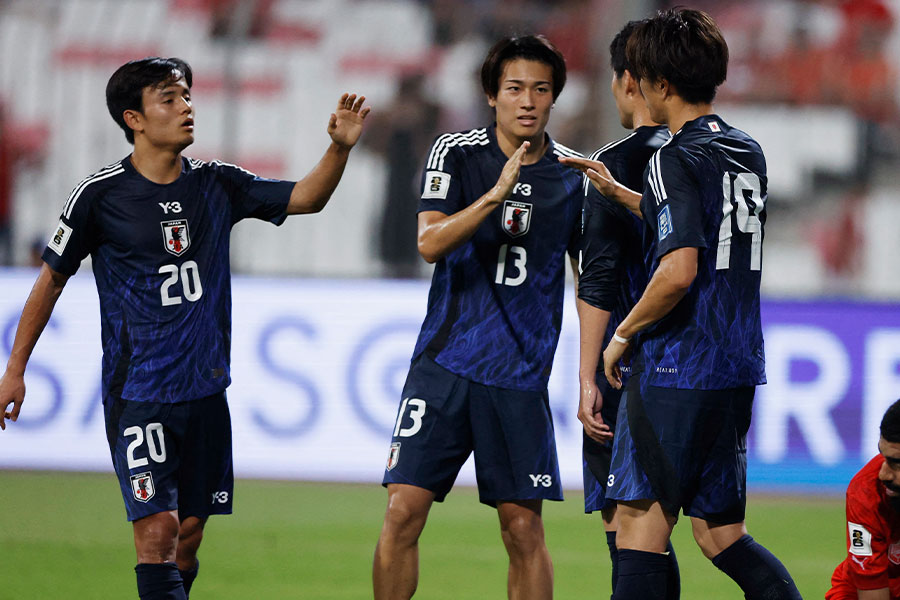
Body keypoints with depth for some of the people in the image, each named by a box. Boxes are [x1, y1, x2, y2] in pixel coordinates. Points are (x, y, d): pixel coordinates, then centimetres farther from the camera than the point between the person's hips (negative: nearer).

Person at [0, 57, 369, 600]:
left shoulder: (217, 185, 6)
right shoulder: (101, 194, -5)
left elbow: (305, 198, 2)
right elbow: (52, 279, 4)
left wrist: (340, 148, -17)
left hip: (206, 390, 5)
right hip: (137, 389, -5)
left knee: (190, 533, 7)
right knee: (158, 525, -16)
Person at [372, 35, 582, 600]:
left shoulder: (573, 175, 4)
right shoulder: (456, 153, -1)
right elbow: (430, 244, -14)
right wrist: (497, 193, -26)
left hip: (522, 377, 1)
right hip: (444, 362, -1)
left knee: (524, 528, 0)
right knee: (404, 511, -8)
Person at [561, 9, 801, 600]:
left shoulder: (678, 159, -13)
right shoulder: (748, 152, 12)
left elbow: (678, 271, -24)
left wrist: (623, 335, -9)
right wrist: (617, 191, 33)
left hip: (676, 369, -8)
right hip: (737, 368, 8)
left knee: (640, 523, -4)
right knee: (721, 533, 13)